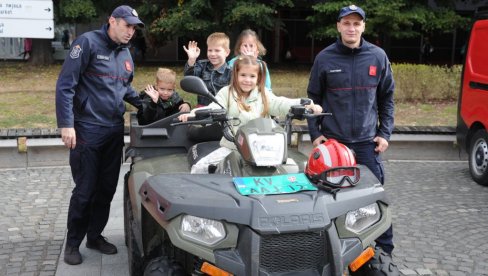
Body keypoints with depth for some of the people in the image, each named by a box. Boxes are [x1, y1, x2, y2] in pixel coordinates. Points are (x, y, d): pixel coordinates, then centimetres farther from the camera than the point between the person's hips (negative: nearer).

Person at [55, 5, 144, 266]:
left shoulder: (125, 54, 12)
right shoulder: (88, 42, -10)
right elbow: (65, 84, -14)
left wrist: (145, 103, 8)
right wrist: (66, 124, -21)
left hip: (115, 130, 7)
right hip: (88, 129, -7)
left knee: (107, 188, 12)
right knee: (85, 189, -2)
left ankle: (95, 236, 27)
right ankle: (73, 242, 15)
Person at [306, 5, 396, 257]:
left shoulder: (378, 56, 4)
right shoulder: (324, 58, 1)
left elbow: (387, 98, 9)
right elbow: (313, 98, 7)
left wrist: (385, 133, 3)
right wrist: (315, 133, 0)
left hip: (367, 141, 1)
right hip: (332, 140, 0)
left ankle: (384, 251, 15)